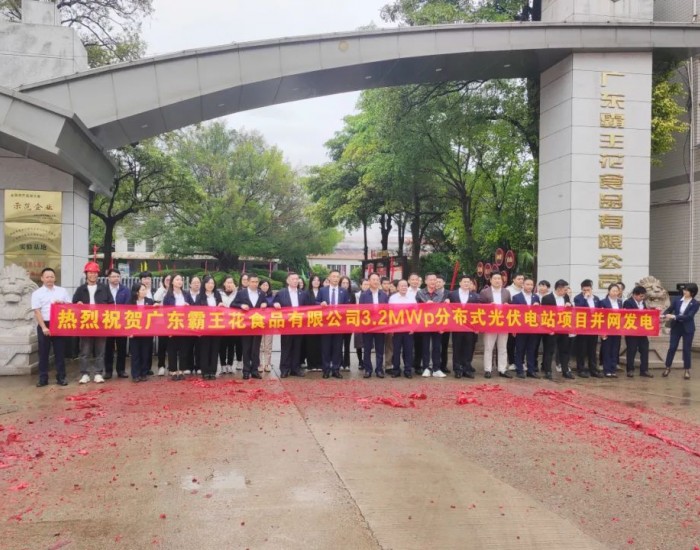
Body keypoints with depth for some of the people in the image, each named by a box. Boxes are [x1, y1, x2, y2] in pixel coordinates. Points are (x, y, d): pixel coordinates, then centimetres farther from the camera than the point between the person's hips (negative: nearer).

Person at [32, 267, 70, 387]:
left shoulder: (62, 291, 8)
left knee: (60, 352, 4)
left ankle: (61, 377, 11)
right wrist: (44, 327, -13)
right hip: (44, 325, -2)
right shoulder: (37, 293, 0)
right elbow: (37, 312, -5)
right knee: (43, 353, 3)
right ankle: (43, 378, 10)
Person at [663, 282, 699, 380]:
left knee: (686, 349, 5)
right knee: (672, 347, 4)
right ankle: (668, 368, 15)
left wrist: (674, 316, -26)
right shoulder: (677, 299, 0)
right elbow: (669, 309, 3)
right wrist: (666, 315, -19)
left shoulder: (695, 303, -9)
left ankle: (687, 370, 16)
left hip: (688, 329, -2)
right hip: (676, 327, 2)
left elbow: (689, 316, -19)